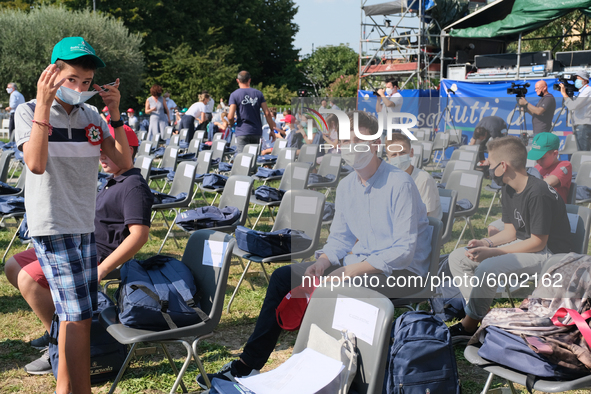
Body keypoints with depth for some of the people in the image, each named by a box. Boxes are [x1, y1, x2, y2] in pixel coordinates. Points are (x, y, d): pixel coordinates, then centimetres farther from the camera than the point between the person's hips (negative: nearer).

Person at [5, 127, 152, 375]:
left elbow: (139, 235, -27)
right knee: (13, 267, 11)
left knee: (27, 279, -24)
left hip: (96, 255, -11)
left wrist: (100, 270, -29)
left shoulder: (134, 187, -17)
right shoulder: (115, 182, 17)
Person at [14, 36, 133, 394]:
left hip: (85, 226, 6)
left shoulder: (91, 116, 8)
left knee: (80, 314, 12)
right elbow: (36, 164, -23)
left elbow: (124, 162, 1)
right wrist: (44, 104, -23)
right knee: (78, 315, -11)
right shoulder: (29, 112, -5)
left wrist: (115, 112, -5)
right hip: (52, 228, -6)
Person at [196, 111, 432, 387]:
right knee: (283, 277, 0)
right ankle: (248, 364, 4)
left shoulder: (399, 184, -18)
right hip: (362, 261, 8)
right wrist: (322, 262, -9)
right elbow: (340, 237, 13)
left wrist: (354, 270, -27)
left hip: (401, 269, -8)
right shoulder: (346, 186, 6)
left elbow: (405, 249, -22)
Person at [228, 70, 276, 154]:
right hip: (257, 132, 4)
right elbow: (267, 113, 2)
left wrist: (231, 123, 13)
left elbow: (230, 116, -10)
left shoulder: (234, 95, -3)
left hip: (242, 132, -4)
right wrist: (272, 130, 10)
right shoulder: (258, 93, 7)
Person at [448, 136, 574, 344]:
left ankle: (469, 327, -13)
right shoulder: (509, 191, 5)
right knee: (457, 257, 0)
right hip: (523, 245, 10)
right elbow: (511, 232, 9)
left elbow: (537, 242, -23)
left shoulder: (539, 193, -24)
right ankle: (479, 314, -5)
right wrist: (486, 243, -12)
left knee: (487, 268, -32)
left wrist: (491, 252, -24)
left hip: (548, 253, -10)